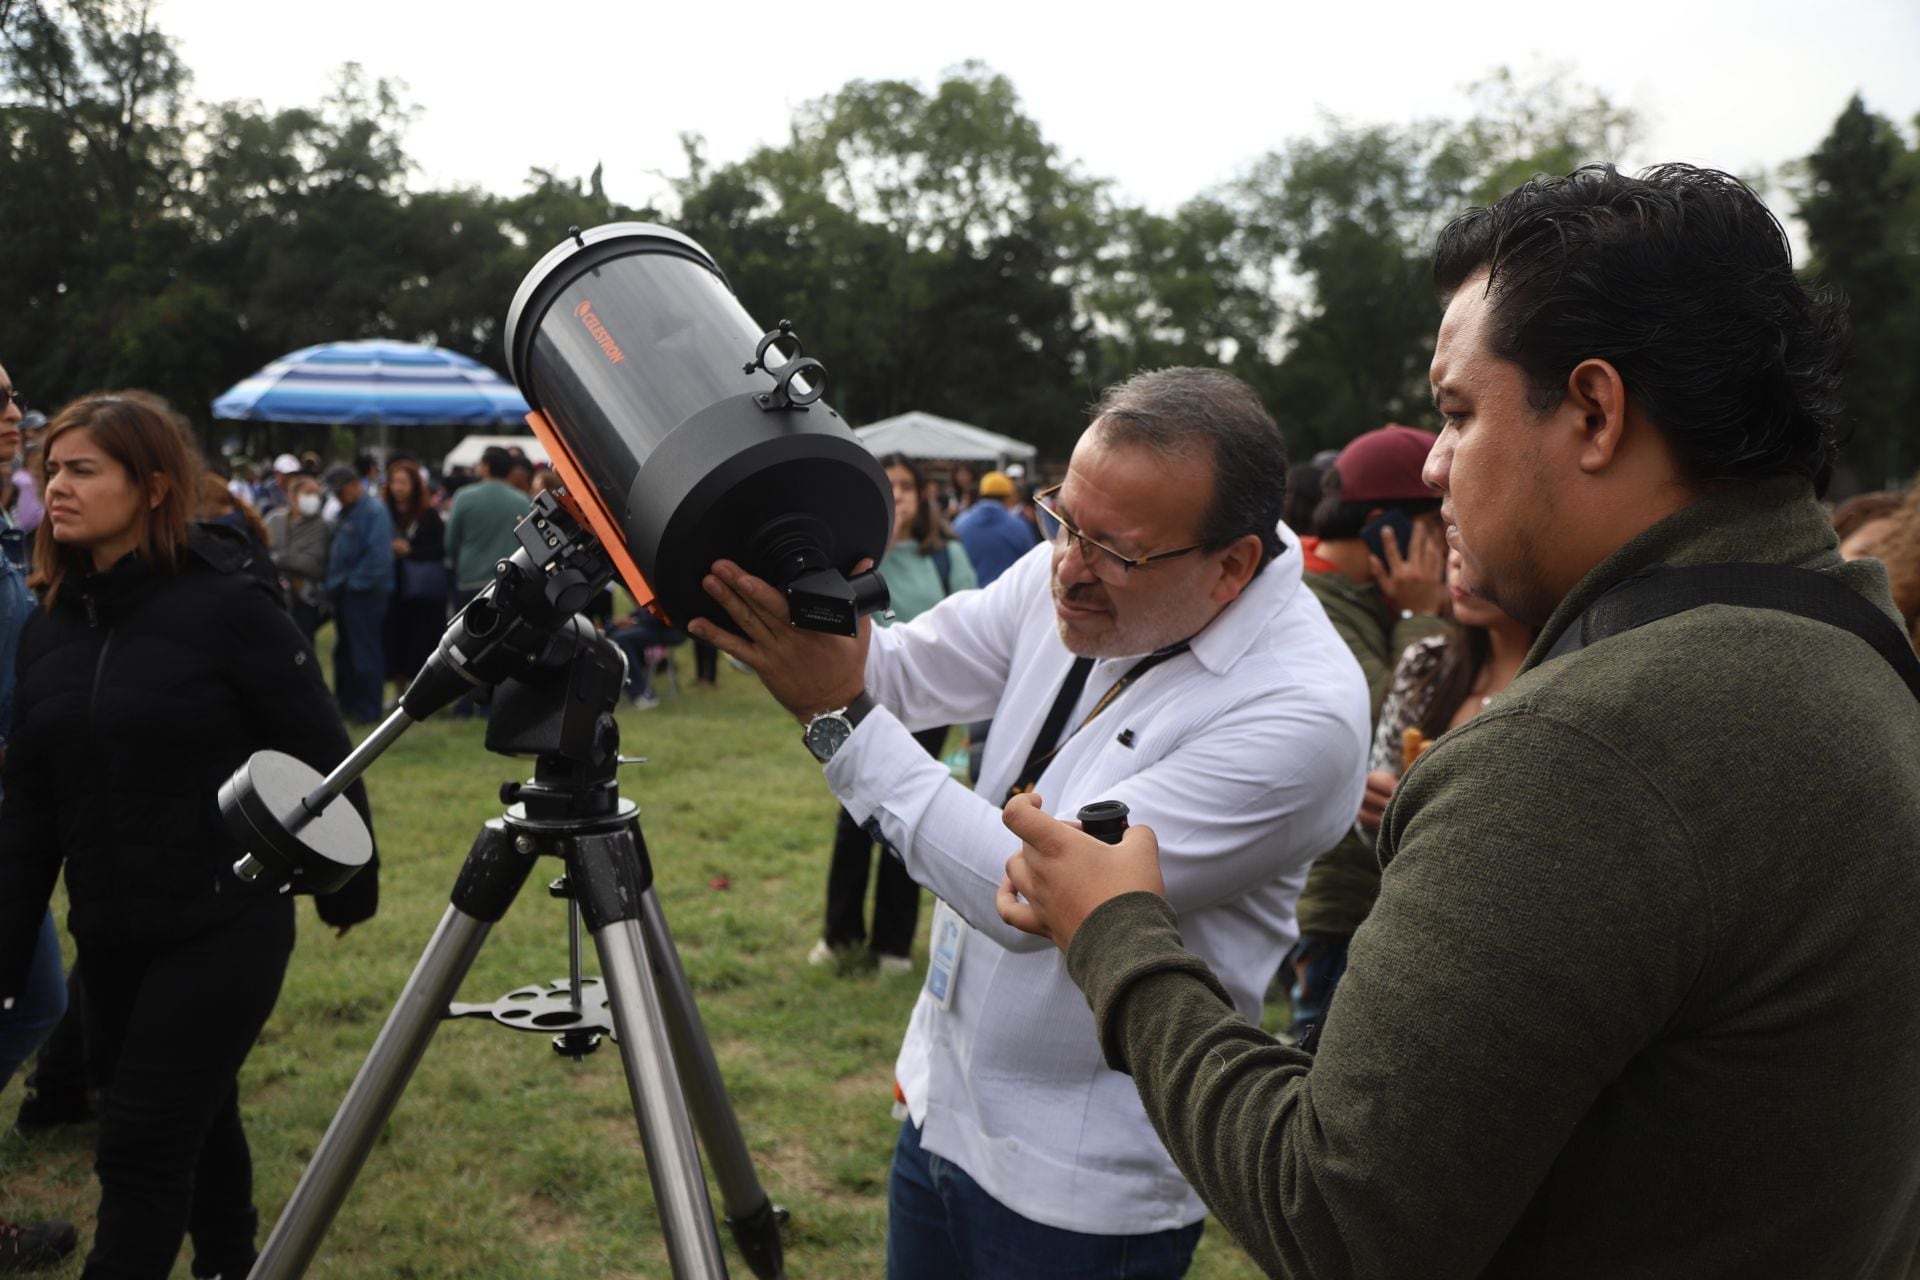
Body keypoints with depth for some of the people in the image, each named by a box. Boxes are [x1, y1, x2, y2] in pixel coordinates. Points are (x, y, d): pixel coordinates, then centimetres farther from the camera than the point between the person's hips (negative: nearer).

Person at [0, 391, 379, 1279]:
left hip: (224, 928, -6)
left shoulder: (228, 606, -13)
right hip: (110, 937, 6)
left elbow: (318, 756, -7)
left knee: (141, 1148, -3)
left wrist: (348, 884, 0)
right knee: (195, 1124, 19)